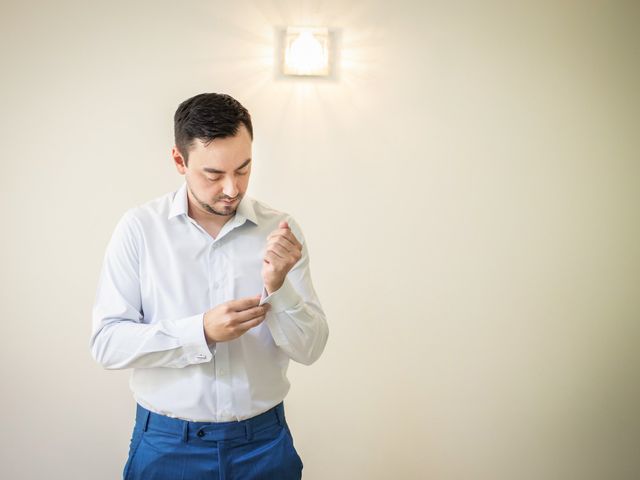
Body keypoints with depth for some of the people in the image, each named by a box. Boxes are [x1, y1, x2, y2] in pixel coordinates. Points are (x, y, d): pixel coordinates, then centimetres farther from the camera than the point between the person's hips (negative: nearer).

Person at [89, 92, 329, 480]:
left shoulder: (280, 231, -6)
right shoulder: (139, 228, -8)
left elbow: (310, 349, -6)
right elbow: (106, 342, -11)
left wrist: (278, 287, -24)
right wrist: (201, 332, -23)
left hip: (264, 441, 2)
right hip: (166, 443, -1)